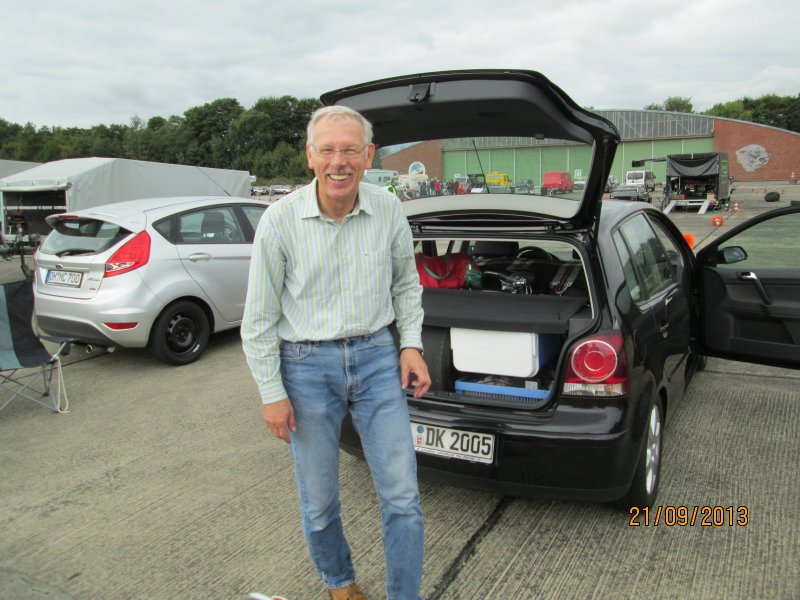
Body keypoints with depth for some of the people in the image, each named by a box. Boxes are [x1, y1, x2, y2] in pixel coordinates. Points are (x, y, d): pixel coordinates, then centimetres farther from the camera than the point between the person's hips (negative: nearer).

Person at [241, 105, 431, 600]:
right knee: (318, 502, 12)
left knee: (403, 495, 3)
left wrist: (411, 343, 3)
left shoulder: (389, 211, -3)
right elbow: (259, 318, -4)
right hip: (306, 365, -1)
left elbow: (406, 284, 14)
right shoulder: (280, 222, -10)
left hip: (377, 357, 2)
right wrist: (272, 393, -5)